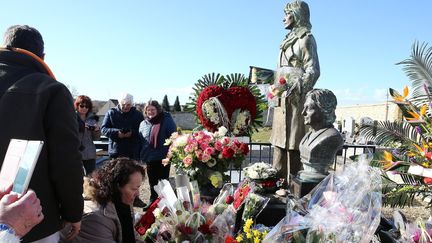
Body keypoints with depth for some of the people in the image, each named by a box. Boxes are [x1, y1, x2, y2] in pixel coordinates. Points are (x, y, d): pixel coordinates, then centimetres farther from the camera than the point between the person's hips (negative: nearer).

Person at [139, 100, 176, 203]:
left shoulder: (167, 121, -8)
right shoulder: (143, 124, 6)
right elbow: (140, 141, 13)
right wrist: (141, 156, 8)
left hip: (164, 157, -4)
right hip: (150, 158, 4)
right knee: (152, 182, 17)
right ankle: (153, 202, 33)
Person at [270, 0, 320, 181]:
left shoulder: (306, 39, -3)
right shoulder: (290, 39, 22)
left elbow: (313, 71, -14)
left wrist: (296, 88, -27)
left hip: (295, 99, -9)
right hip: (283, 98, 9)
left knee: (293, 145, -9)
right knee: (280, 143, 9)